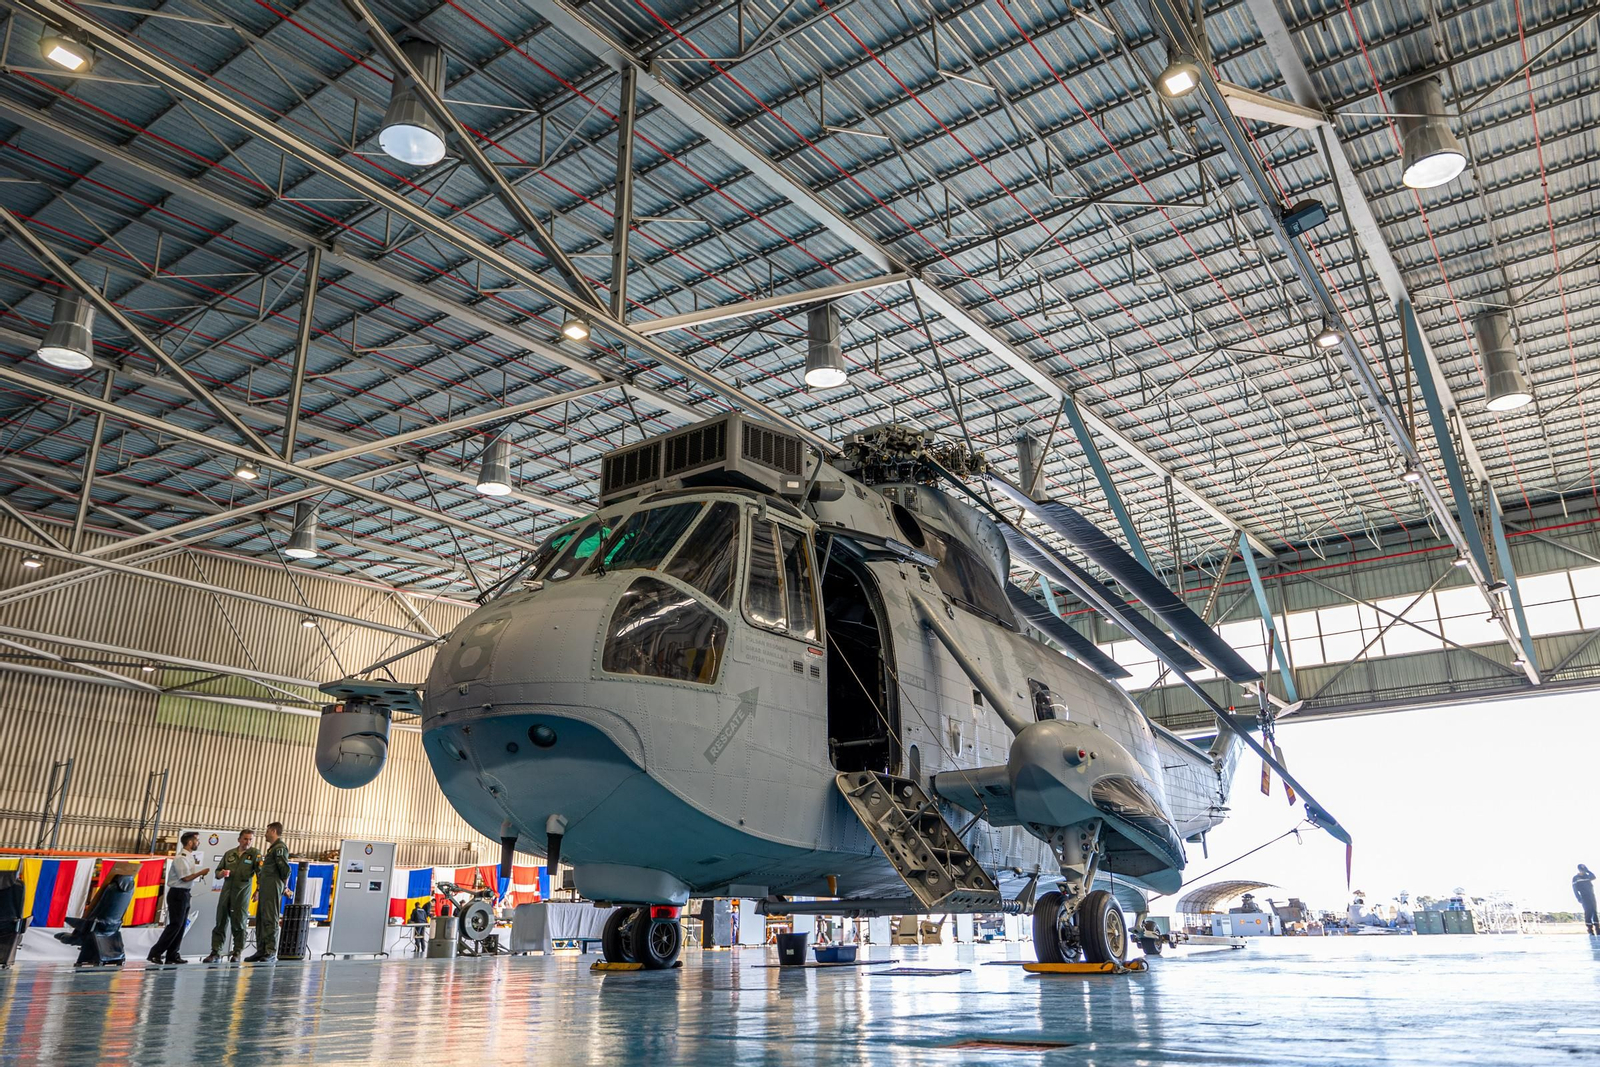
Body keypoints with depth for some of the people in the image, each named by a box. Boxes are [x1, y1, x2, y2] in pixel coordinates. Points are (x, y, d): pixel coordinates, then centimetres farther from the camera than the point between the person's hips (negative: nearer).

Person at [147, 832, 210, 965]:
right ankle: (155, 953, -3)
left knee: (181, 926, 9)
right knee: (175, 925, -8)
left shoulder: (190, 857, 12)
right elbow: (185, 877, -18)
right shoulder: (181, 858, -15)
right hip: (178, 894, -9)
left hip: (185, 894, 9)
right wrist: (201, 872, -10)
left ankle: (172, 955, 13)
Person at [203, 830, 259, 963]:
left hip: (242, 893, -4)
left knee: (238, 924, -1)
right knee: (220, 922, 6)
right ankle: (215, 952, 12)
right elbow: (217, 872, 18)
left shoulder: (254, 854, -1)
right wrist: (221, 873, -7)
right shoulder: (229, 854, 12)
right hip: (226, 891, 4)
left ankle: (237, 953, 6)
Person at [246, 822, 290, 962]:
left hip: (273, 889, -10)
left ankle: (271, 952, -10)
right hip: (265, 889, 10)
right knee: (260, 919, 10)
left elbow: (285, 869, -18)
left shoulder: (280, 847, -10)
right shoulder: (273, 848, 22)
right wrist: (258, 889, 20)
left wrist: (284, 885, -4)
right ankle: (261, 951, 14)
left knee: (270, 920, -10)